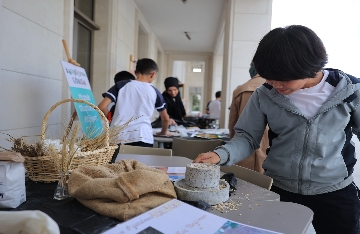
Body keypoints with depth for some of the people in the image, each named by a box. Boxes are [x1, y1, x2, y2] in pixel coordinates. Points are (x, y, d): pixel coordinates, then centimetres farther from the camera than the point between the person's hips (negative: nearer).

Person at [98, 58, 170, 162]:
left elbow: (102, 107, 2)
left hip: (118, 137, 1)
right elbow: (165, 118, 28)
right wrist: (164, 132, 48)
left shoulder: (121, 85, 11)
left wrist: (111, 121, 20)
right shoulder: (154, 91, 15)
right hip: (142, 138, 0)